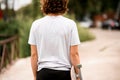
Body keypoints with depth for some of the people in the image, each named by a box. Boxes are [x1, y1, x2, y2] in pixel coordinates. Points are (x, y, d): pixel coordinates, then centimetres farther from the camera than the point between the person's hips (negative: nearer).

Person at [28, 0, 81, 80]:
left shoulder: (36, 24, -1)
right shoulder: (70, 24, -6)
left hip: (43, 73, 2)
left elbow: (34, 54, 1)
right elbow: (74, 54, -6)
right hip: (64, 73, -1)